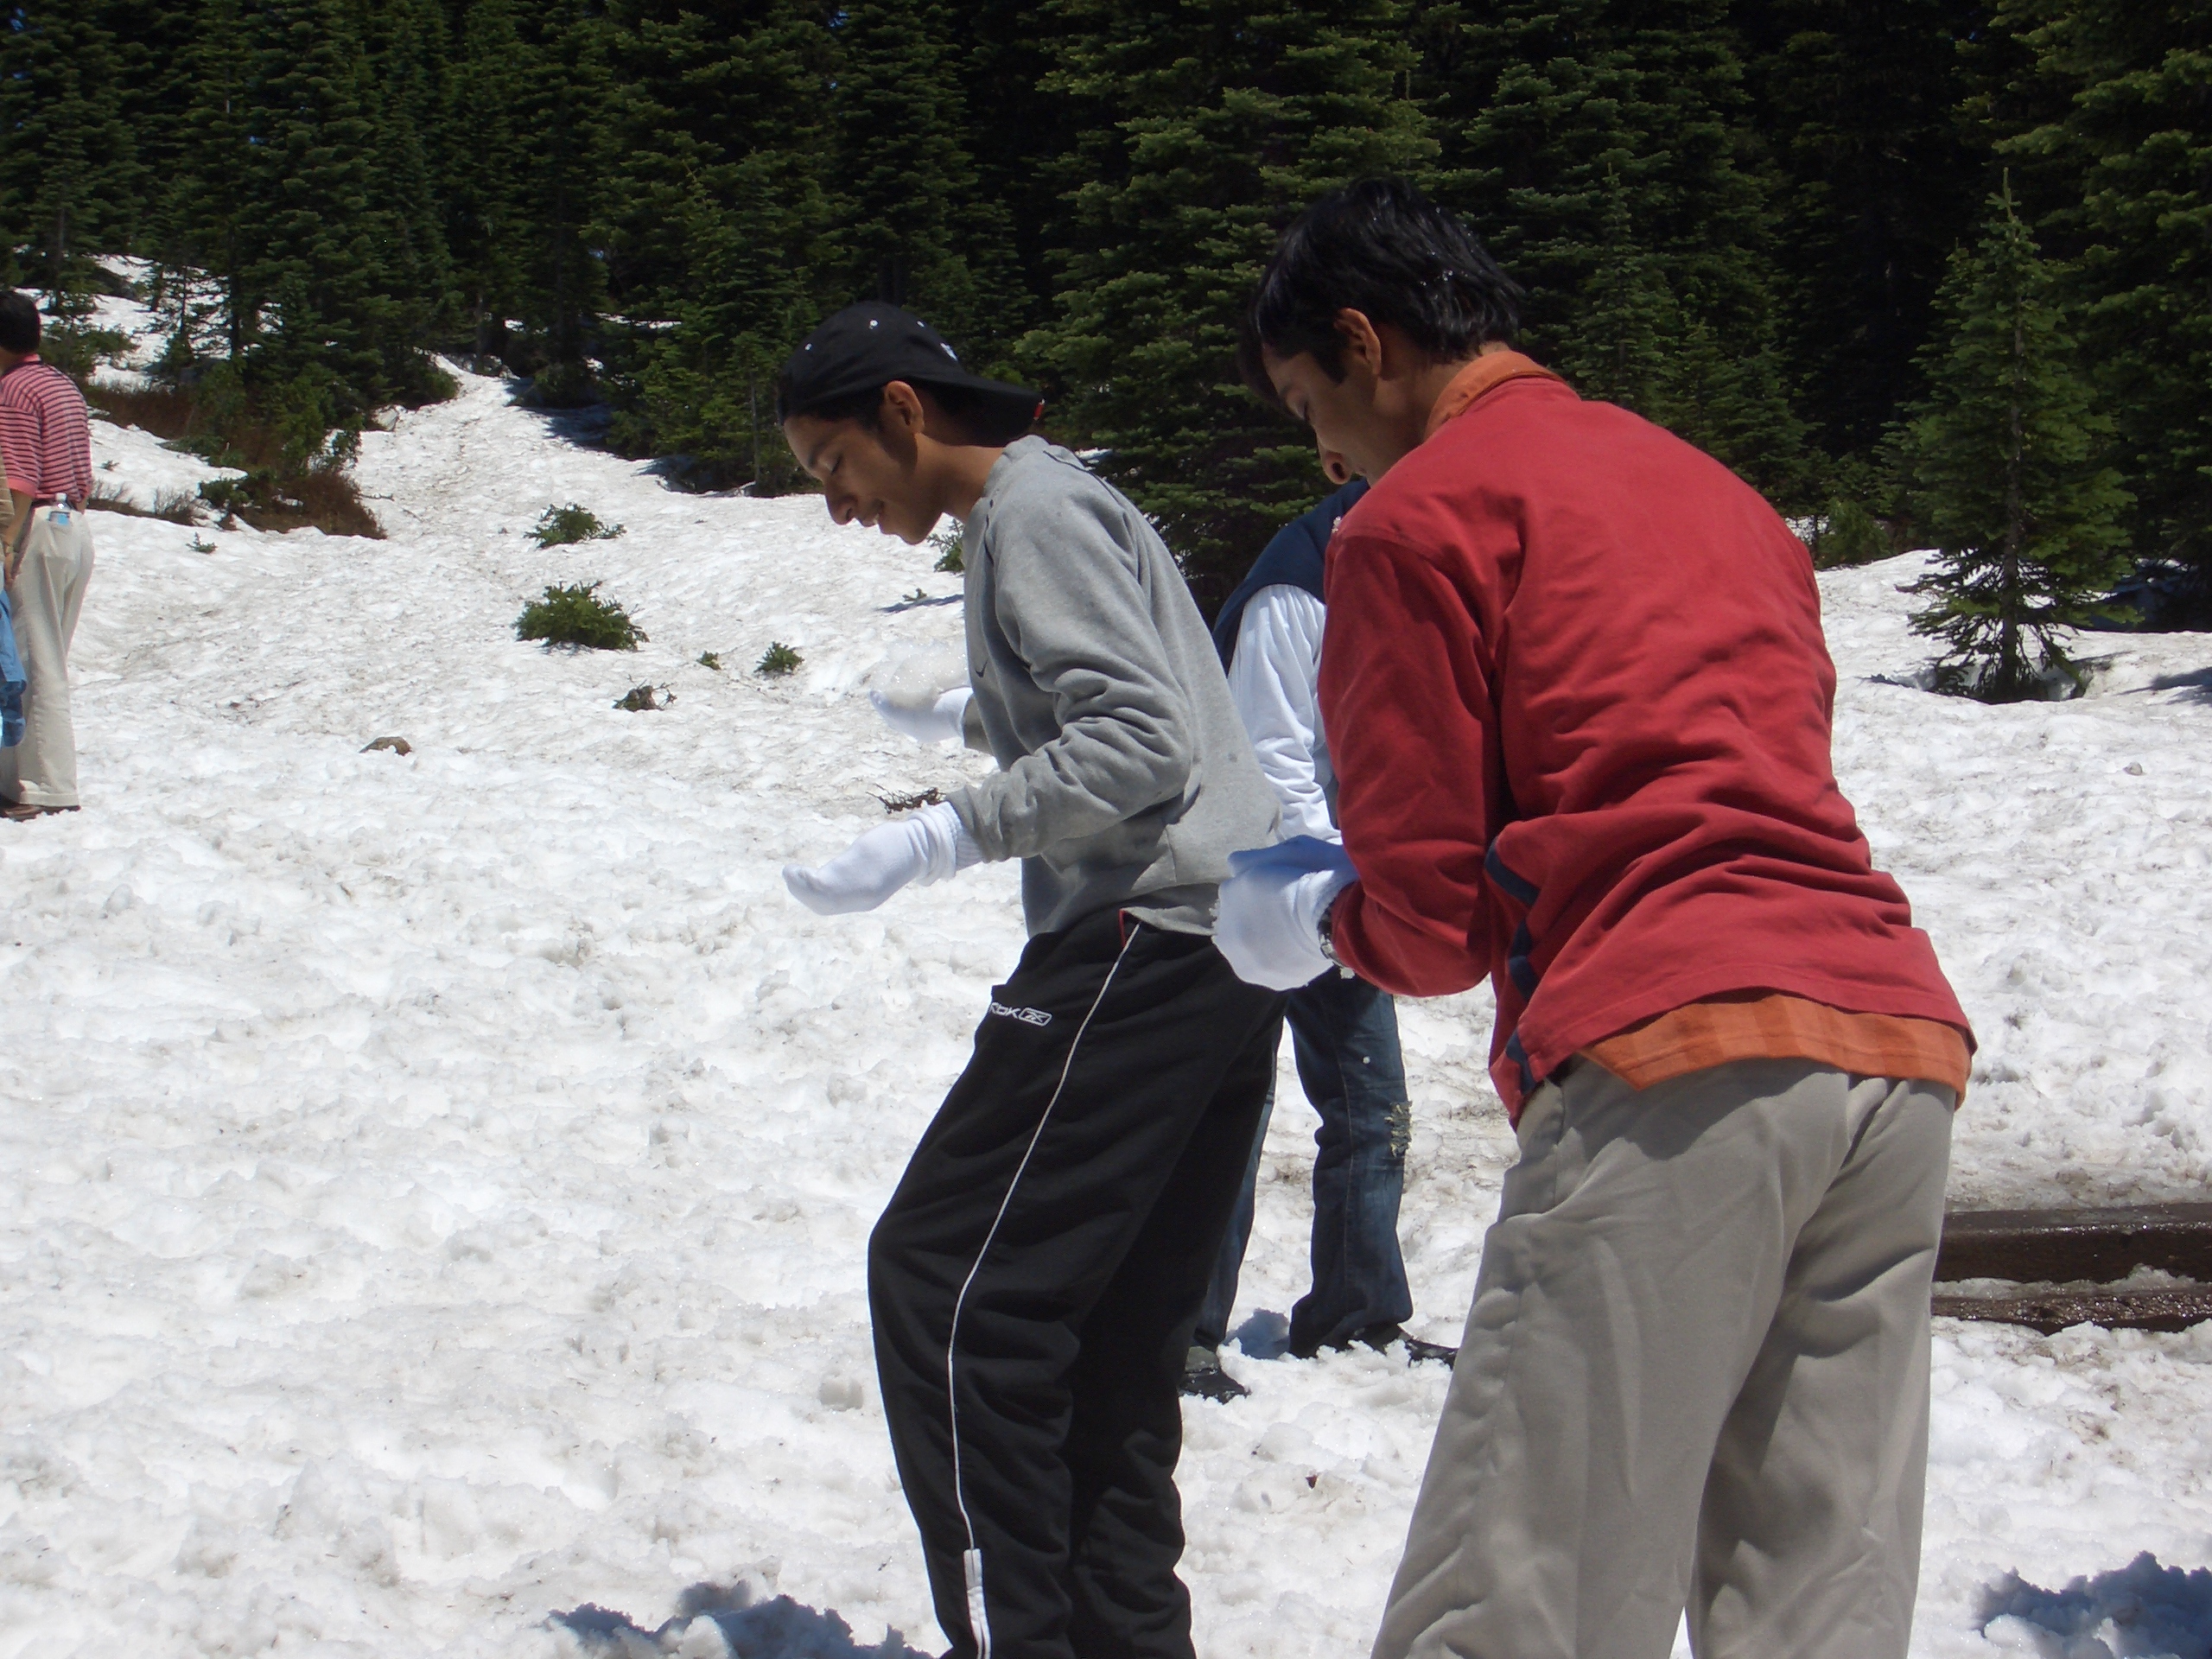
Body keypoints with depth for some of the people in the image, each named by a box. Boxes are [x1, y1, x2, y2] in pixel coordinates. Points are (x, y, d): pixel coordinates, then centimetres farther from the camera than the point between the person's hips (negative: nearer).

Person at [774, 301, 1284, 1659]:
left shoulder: (1034, 511, -8)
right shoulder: (1058, 505, 23)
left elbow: (1143, 741, -18)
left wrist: (946, 836, -19)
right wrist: (973, 716, 44)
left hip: (1148, 935, -11)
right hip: (1228, 944, 11)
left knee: (941, 1279, -9)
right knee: (1112, 1324, 12)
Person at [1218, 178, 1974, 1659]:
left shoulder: (1421, 513, 3)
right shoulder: (1718, 492, 26)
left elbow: (1428, 918, 1)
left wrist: (1310, 920, 21)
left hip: (1674, 1058, -8)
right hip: (1903, 1042, 8)